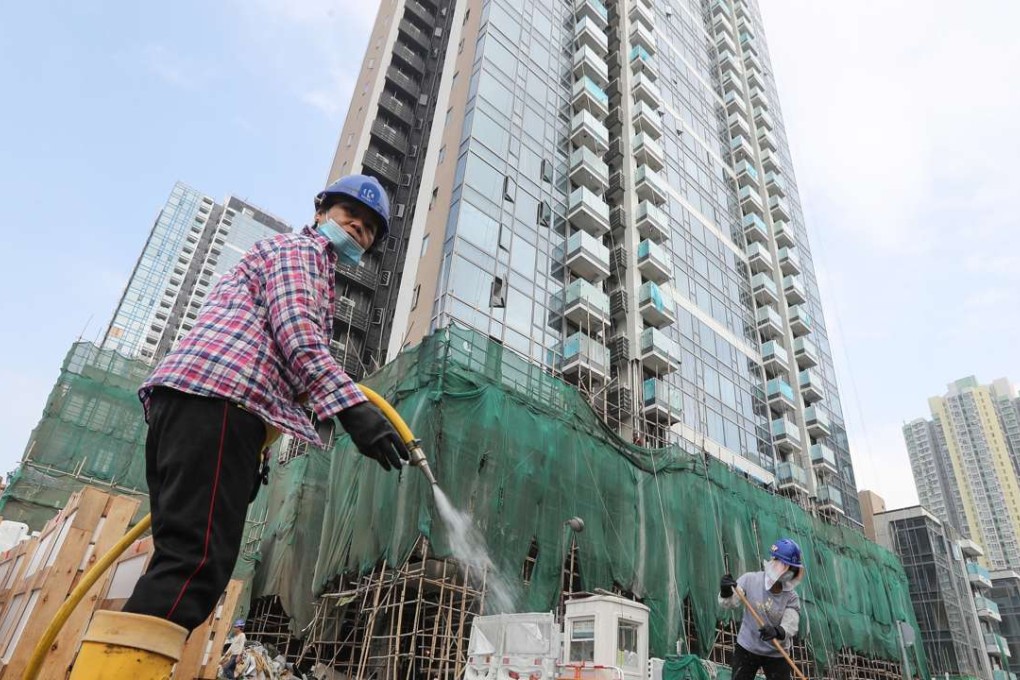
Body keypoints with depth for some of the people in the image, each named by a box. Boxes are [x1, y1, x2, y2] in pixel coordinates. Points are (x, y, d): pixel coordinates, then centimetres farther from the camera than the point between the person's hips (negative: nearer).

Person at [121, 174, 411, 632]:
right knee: (197, 561, -17)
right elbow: (296, 332, -11)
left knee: (182, 562, 5)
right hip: (217, 402, -10)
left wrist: (253, 452, 26)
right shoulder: (299, 248, 10)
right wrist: (350, 405, -24)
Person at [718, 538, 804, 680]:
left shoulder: (791, 597, -12)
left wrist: (777, 632, -44)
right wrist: (726, 592, -37)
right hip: (746, 648, -1)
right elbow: (730, 604, -13)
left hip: (776, 654, 1)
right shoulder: (751, 579, -14)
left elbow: (790, 627, -21)